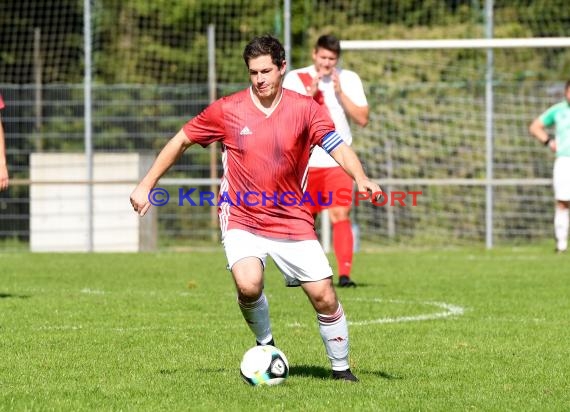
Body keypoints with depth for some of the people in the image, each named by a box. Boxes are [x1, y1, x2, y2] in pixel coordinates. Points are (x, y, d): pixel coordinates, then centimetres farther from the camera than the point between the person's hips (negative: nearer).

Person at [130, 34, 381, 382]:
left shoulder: (305, 109, -4)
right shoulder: (227, 110, -3)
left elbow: (339, 147, -11)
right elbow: (181, 141, 7)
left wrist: (361, 178, -31)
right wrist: (146, 186, 5)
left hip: (293, 220, 1)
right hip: (242, 219, -1)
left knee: (324, 297, -5)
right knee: (249, 286, -26)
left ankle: (341, 368, 18)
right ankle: (265, 345, 4)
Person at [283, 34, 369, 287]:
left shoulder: (349, 80, 5)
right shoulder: (295, 79, 3)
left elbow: (362, 119, -2)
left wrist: (340, 93, -11)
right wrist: (311, 93, -16)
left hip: (338, 162, -1)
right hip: (305, 161, 1)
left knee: (341, 215, -14)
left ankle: (344, 274, -19)